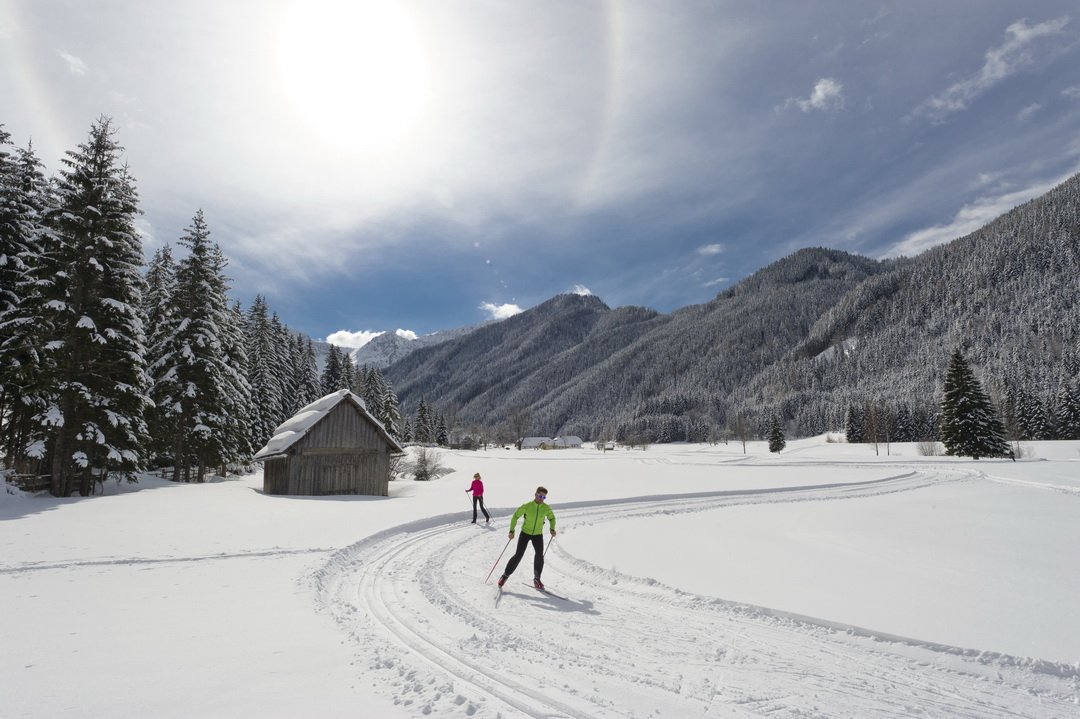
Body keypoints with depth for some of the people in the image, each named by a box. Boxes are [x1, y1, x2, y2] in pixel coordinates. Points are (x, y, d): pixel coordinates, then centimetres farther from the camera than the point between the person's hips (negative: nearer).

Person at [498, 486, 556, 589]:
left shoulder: (546, 508, -8)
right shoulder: (527, 506, -17)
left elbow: (552, 518, 11)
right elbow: (515, 516, -8)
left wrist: (552, 529, -3)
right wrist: (512, 531, -12)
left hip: (538, 535, 2)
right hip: (525, 533, -2)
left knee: (539, 556, -10)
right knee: (518, 555, -4)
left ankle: (537, 579, 8)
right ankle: (505, 575, 12)